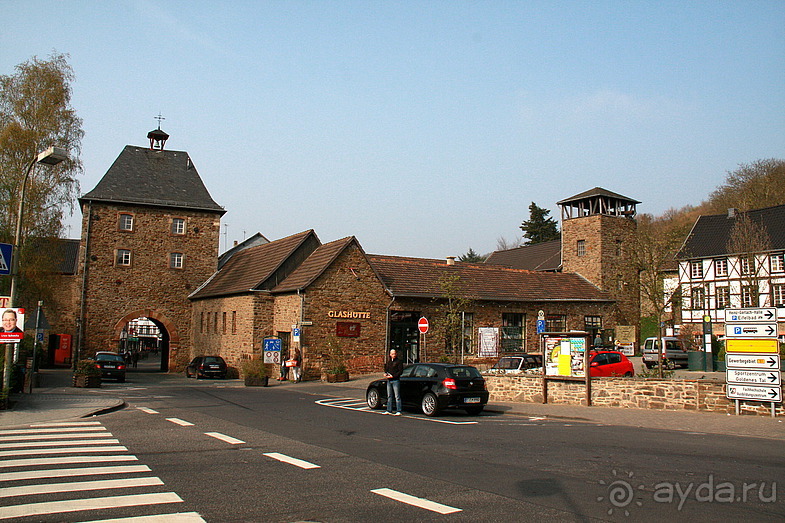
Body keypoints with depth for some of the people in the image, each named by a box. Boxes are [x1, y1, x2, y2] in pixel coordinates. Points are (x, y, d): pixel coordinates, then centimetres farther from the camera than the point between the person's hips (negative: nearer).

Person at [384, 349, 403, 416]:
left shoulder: (399, 362, -5)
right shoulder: (388, 362, 16)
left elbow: (400, 371, -11)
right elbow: (386, 369, 25)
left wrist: (393, 376, -18)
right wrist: (385, 374, 3)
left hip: (395, 380, -7)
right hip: (389, 380, 7)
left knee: (397, 397, -5)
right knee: (389, 396, 12)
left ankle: (398, 411, -2)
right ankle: (389, 410, 18)